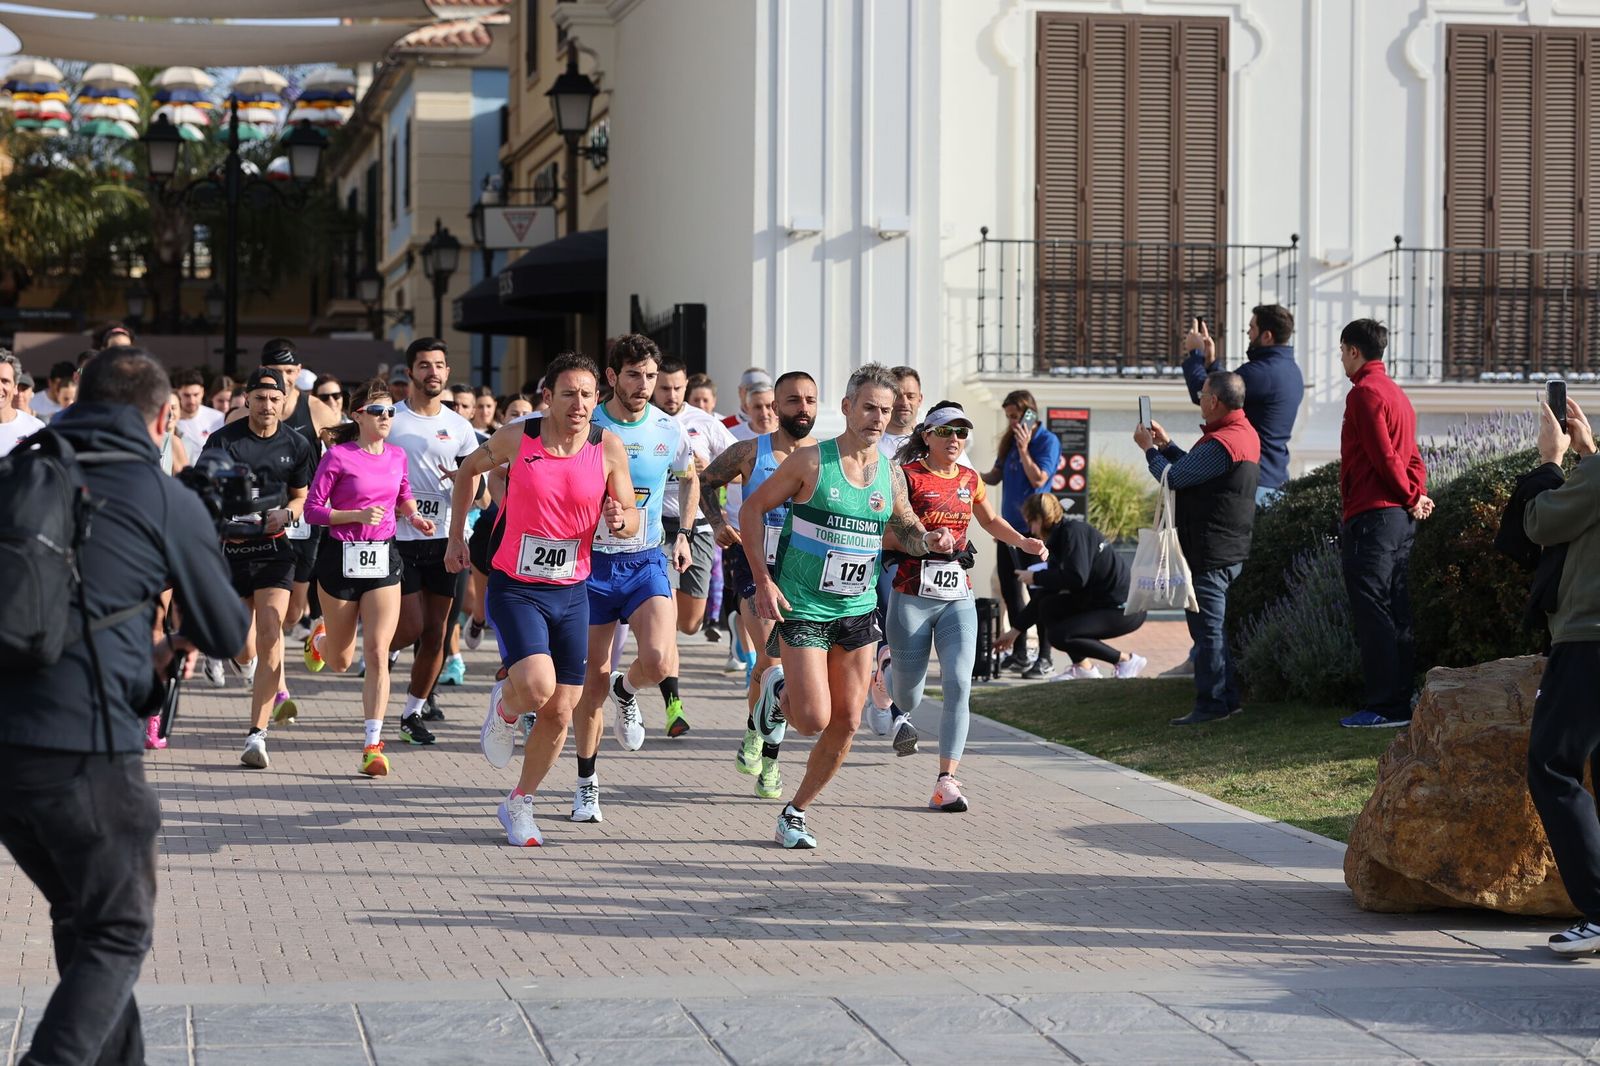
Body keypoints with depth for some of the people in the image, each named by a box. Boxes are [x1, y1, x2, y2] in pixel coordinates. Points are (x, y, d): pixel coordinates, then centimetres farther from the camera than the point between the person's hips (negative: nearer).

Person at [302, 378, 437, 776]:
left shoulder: (398, 456, 4)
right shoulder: (338, 456, -10)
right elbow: (313, 509, -9)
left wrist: (414, 516, 3)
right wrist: (359, 514, -20)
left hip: (383, 558, 3)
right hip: (341, 558, -2)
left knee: (378, 653, -10)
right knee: (339, 663, 12)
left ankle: (373, 744, -8)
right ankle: (320, 636, 51)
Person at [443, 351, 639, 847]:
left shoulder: (609, 447, -5)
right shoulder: (516, 438, -8)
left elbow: (631, 518, 2)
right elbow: (469, 469, 11)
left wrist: (621, 521, -21)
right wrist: (456, 537, 9)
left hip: (571, 592, 3)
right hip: (514, 588, -3)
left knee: (559, 711, 4)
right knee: (537, 685, -24)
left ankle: (519, 803, 26)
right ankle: (503, 706, 13)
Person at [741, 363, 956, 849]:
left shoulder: (891, 474, 4)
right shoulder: (811, 461, -11)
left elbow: (905, 531, 19)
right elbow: (751, 509, -5)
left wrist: (929, 541, -6)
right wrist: (763, 581, -12)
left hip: (858, 609, 5)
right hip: (802, 608, -5)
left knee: (846, 724, 2)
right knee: (815, 719, -12)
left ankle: (795, 812, 18)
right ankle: (778, 692, 24)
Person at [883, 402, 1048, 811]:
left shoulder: (969, 480, 9)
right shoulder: (907, 477, -8)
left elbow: (990, 521, 28)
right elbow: (881, 534, -12)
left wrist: (1023, 542, 13)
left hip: (958, 596, 4)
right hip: (912, 596, -4)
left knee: (958, 685, -14)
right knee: (909, 694, 9)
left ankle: (946, 781, -11)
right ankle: (900, 713, 50)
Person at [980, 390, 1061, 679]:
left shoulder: (1047, 441, -8)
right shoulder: (1010, 441, 13)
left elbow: (1038, 479, -16)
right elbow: (996, 476, 13)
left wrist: (1023, 449, -17)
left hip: (1031, 528, -8)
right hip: (1008, 525, 8)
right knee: (1009, 590, 11)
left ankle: (1045, 658, -2)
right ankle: (1018, 654, 20)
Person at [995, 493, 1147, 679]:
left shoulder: (1074, 532, -14)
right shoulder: (1058, 539, 14)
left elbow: (1076, 578, -28)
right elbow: (1045, 595, 18)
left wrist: (1035, 577, -14)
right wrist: (1015, 631, 19)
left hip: (1125, 609, -9)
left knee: (1058, 636, -17)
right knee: (1046, 605, 4)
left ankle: (1127, 660, -6)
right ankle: (1081, 667, 8)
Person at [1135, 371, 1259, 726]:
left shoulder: (1220, 443, -22)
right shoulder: (1246, 434, 12)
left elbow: (1173, 477, -19)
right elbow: (1194, 469, 20)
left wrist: (1150, 448, -3)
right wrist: (1166, 444, 18)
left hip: (1209, 554, -11)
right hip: (1230, 548, 11)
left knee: (1206, 627, -5)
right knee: (1213, 627, 18)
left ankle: (1212, 703, -1)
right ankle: (1226, 698, 23)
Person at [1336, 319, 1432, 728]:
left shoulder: (1365, 392, -11)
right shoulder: (1397, 393, 19)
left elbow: (1384, 456, -16)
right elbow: (1412, 456, 16)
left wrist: (1410, 497, -5)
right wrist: (1418, 495, 2)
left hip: (1371, 515, -10)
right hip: (1401, 517, 10)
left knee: (1372, 613, -8)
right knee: (1395, 613, 11)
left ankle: (1383, 706, -9)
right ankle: (1401, 701, 13)